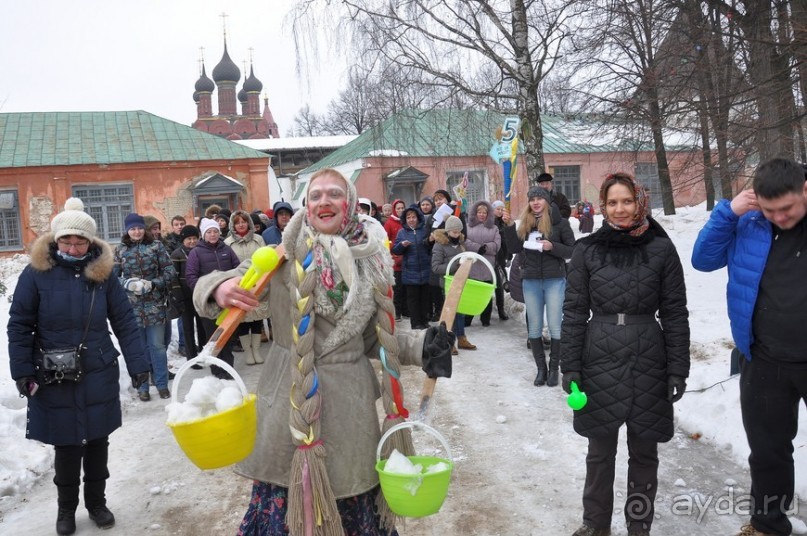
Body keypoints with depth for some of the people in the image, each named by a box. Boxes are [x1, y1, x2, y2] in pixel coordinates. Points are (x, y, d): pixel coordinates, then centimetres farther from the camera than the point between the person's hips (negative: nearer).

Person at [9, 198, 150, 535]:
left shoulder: (103, 273, -3)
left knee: (97, 444, 14)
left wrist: (138, 364, -3)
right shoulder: (36, 273, -7)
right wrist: (22, 371, -8)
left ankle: (96, 502, 34)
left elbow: (124, 322, 0)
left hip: (99, 377, 2)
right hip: (53, 381, -1)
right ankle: (66, 508, 32)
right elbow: (19, 326, -3)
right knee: (66, 447, 9)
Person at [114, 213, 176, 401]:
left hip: (154, 304, 0)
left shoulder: (156, 245, 0)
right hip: (131, 306, 1)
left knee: (157, 345, 6)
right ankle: (142, 387, 21)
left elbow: (169, 270, -2)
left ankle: (162, 384, 19)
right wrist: (128, 283, -18)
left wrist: (153, 284, -15)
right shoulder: (120, 250, 2)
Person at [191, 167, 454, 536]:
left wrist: (421, 347, -5)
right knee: (285, 501, 7)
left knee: (352, 505, 14)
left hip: (350, 401, 3)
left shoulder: (371, 263, 4)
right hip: (288, 401, -2)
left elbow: (375, 336, 10)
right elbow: (209, 287, -5)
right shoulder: (283, 257, -5)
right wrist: (218, 289, -28)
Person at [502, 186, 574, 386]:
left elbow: (573, 250, -2)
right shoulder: (526, 223, 7)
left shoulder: (560, 222, -2)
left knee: (555, 327, 1)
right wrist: (509, 225, -8)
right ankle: (541, 368, 19)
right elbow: (515, 248, 2)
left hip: (554, 280, -3)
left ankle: (554, 368, 15)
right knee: (534, 328, 7)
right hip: (531, 281, 3)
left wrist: (552, 246, -18)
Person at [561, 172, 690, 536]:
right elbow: (574, 311, 0)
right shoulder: (586, 250, 0)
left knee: (644, 451, 12)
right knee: (600, 450, 11)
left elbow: (675, 313, 1)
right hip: (599, 362, 0)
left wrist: (678, 369, -3)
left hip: (648, 363, 0)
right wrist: (570, 366, -3)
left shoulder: (661, 249, -1)